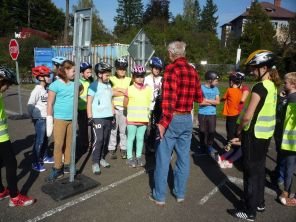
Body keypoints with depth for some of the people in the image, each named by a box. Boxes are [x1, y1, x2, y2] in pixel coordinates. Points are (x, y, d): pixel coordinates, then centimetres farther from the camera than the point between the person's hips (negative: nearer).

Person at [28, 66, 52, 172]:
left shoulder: (46, 88, 5)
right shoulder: (37, 90, -16)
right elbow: (30, 105, -13)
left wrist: (49, 115, 6)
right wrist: (33, 117, -2)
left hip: (46, 118, 7)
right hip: (40, 119, -7)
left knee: (45, 139, 18)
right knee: (39, 141, -1)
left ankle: (45, 157, 34)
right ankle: (36, 163, 10)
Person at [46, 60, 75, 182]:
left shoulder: (73, 84, 5)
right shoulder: (55, 85, -9)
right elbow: (50, 104, -7)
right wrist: (49, 121, -9)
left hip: (72, 119, 5)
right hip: (59, 119, -4)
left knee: (69, 143, 11)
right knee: (58, 144, 1)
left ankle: (67, 165, 25)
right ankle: (57, 169, 13)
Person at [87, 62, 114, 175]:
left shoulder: (109, 85, 12)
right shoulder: (93, 86, -6)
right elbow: (89, 103, -7)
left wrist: (113, 115, 15)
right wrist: (90, 117, -12)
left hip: (108, 117, 6)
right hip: (97, 118, -6)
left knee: (106, 139, 10)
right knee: (98, 140, -6)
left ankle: (102, 158, 25)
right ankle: (95, 163, 3)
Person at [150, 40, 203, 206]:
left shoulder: (172, 69, -12)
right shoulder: (193, 71, 6)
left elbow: (169, 99, -23)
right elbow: (199, 98, 13)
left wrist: (164, 123, -23)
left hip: (172, 119, -6)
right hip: (187, 119, 6)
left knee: (163, 158, 6)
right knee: (183, 158, 15)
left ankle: (160, 196, 18)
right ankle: (180, 194, 29)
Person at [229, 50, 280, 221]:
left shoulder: (259, 87, -20)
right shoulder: (273, 86, 7)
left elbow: (247, 116, -22)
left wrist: (240, 129, -4)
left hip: (254, 134, -8)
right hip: (266, 133, 8)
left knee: (251, 171, 2)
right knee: (260, 168, 20)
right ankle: (259, 202, 36)